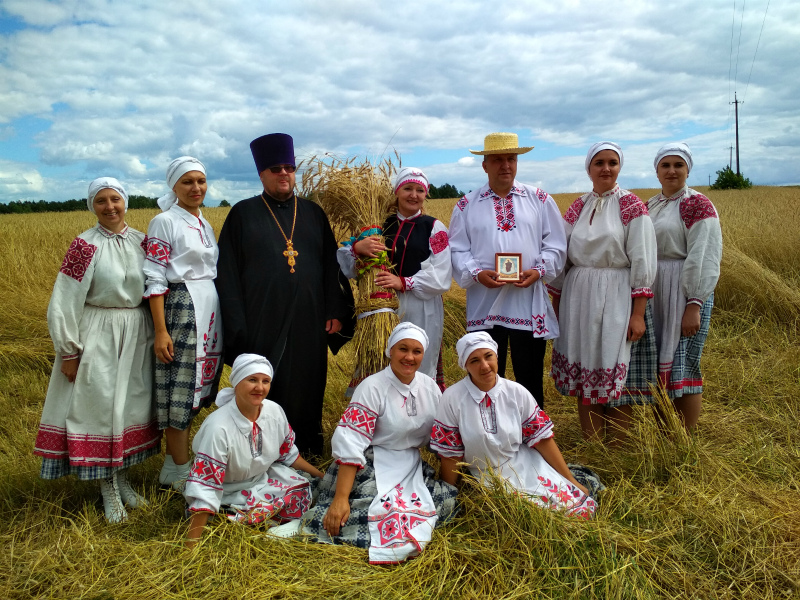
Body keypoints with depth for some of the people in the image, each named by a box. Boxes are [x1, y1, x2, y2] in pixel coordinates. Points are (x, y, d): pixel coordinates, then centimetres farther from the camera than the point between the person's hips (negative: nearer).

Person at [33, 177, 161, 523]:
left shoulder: (142, 241, 3)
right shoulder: (85, 245, -9)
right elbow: (65, 301, -8)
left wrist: (157, 334, 5)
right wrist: (69, 352, -8)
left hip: (137, 336, 4)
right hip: (98, 338, -4)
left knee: (131, 404, 11)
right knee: (99, 406, 2)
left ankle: (123, 479, 29)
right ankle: (108, 491, 17)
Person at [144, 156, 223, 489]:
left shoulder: (203, 223, 16)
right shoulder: (164, 222, -6)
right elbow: (155, 279, -11)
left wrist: (220, 316, 15)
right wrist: (161, 331, -16)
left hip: (210, 311, 7)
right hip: (181, 309, -7)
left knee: (195, 388, 10)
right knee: (179, 390, -2)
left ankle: (172, 465, 22)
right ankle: (181, 473, 9)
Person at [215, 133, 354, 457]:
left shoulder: (313, 213, 12)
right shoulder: (243, 214, 5)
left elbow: (332, 266, 11)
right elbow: (228, 274, 1)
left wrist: (336, 311, 2)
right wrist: (236, 325, -5)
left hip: (308, 325, 2)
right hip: (261, 325, -2)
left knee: (306, 392, 10)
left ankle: (306, 453, 26)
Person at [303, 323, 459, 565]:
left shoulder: (430, 387, 4)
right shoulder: (372, 388, -14)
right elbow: (350, 445, -20)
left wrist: (450, 480, 9)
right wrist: (340, 499, -26)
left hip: (412, 468, 7)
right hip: (370, 468, -6)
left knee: (450, 499, -17)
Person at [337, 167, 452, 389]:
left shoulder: (434, 228, 1)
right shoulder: (381, 225, 9)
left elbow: (441, 275, -10)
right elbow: (348, 267, 6)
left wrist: (404, 283, -21)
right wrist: (356, 248, -16)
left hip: (421, 312, -2)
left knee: (420, 370, 3)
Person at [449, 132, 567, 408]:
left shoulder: (540, 200, 8)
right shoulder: (466, 206, 7)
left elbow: (556, 245, 7)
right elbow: (458, 250, 4)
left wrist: (539, 270, -11)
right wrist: (476, 273, -14)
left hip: (529, 303, 1)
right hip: (484, 304, 0)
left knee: (530, 377, 8)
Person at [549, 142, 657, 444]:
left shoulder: (632, 206, -3)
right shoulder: (578, 207, 9)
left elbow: (642, 262, -7)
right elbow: (562, 257, 12)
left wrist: (638, 313, -11)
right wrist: (556, 303, 11)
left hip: (615, 299, -4)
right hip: (578, 297, 4)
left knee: (616, 372, 0)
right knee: (583, 369, 7)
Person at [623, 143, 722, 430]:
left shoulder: (698, 206, -7)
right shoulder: (650, 206, 14)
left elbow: (703, 259, -14)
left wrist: (694, 306, -19)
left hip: (684, 295, -6)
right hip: (653, 296, 7)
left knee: (682, 366, -1)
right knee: (658, 364, 11)